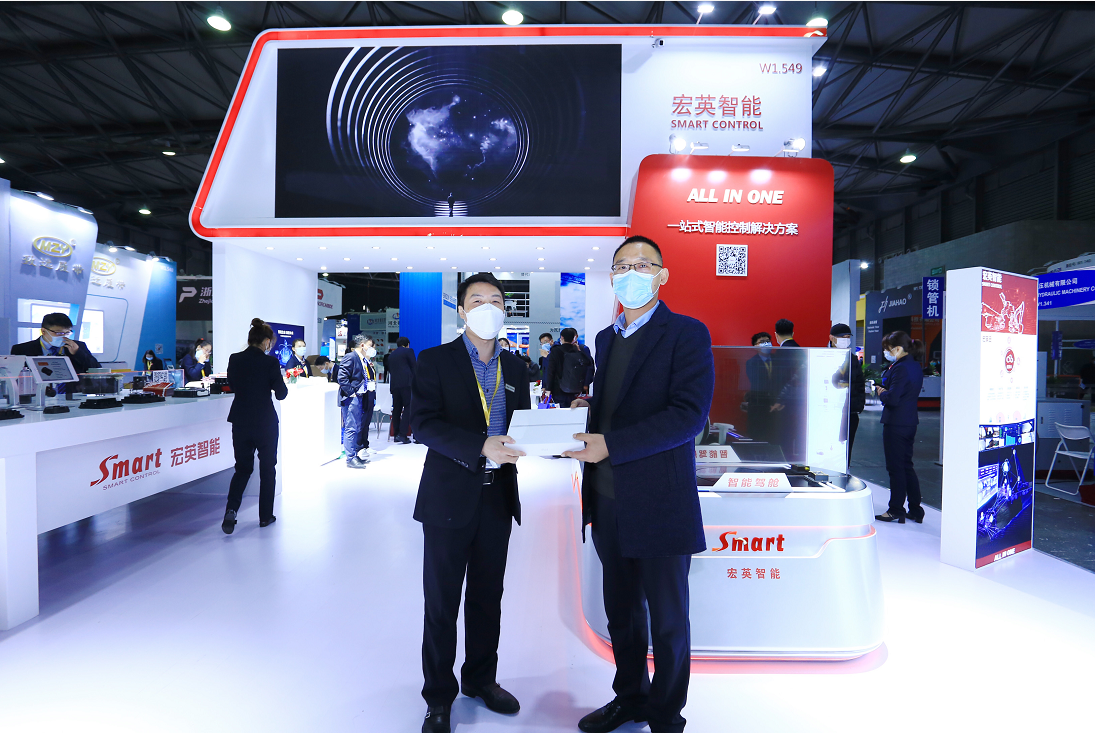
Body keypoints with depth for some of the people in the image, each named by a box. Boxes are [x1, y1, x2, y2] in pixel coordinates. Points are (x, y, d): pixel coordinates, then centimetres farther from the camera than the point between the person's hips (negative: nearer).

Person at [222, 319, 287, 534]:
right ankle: (265, 516, 19)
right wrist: (280, 380, 10)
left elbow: (232, 387, 13)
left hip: (241, 421, 4)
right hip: (265, 422, -4)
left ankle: (231, 510, -4)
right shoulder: (270, 362, -15)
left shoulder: (234, 360, -1)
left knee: (242, 467, 16)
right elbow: (281, 394, -9)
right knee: (267, 468, 12)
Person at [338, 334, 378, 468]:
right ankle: (350, 458, 3)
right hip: (351, 398, -9)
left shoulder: (364, 360, 15)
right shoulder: (350, 357, -11)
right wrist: (352, 392, -18)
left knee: (360, 428, 13)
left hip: (361, 398, 9)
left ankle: (355, 455, 22)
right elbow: (342, 378, -19)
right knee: (352, 428, -4)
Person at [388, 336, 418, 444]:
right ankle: (403, 434, -17)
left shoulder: (391, 355, 21)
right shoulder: (408, 351, 5)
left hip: (394, 384, 6)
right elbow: (415, 367, 1)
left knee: (396, 409, 10)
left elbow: (389, 370, 21)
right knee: (408, 407, -7)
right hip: (407, 383, -6)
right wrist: (415, 382, 10)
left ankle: (396, 434, 13)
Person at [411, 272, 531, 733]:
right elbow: (424, 424, -16)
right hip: (450, 498, -4)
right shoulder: (435, 361, -5)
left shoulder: (515, 368, 9)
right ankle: (439, 696, 29)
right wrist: (481, 446, -29)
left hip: (498, 497, 4)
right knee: (442, 602, 9)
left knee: (488, 597, 17)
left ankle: (481, 679, 38)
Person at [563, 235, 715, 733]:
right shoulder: (606, 337, 13)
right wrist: (587, 408, -1)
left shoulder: (687, 334, -9)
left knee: (667, 619, 13)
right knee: (621, 611, 22)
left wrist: (610, 444, -24)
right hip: (608, 500, 7)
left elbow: (689, 414, -20)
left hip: (659, 503, -6)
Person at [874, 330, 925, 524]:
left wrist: (881, 393, -5)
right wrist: (884, 390, 5)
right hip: (910, 422, 9)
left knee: (895, 468, 1)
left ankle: (896, 511, 11)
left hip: (896, 424, -9)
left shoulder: (901, 368, -20)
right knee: (906, 466, 17)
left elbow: (892, 399, -24)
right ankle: (915, 510, 23)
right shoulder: (915, 366, 11)